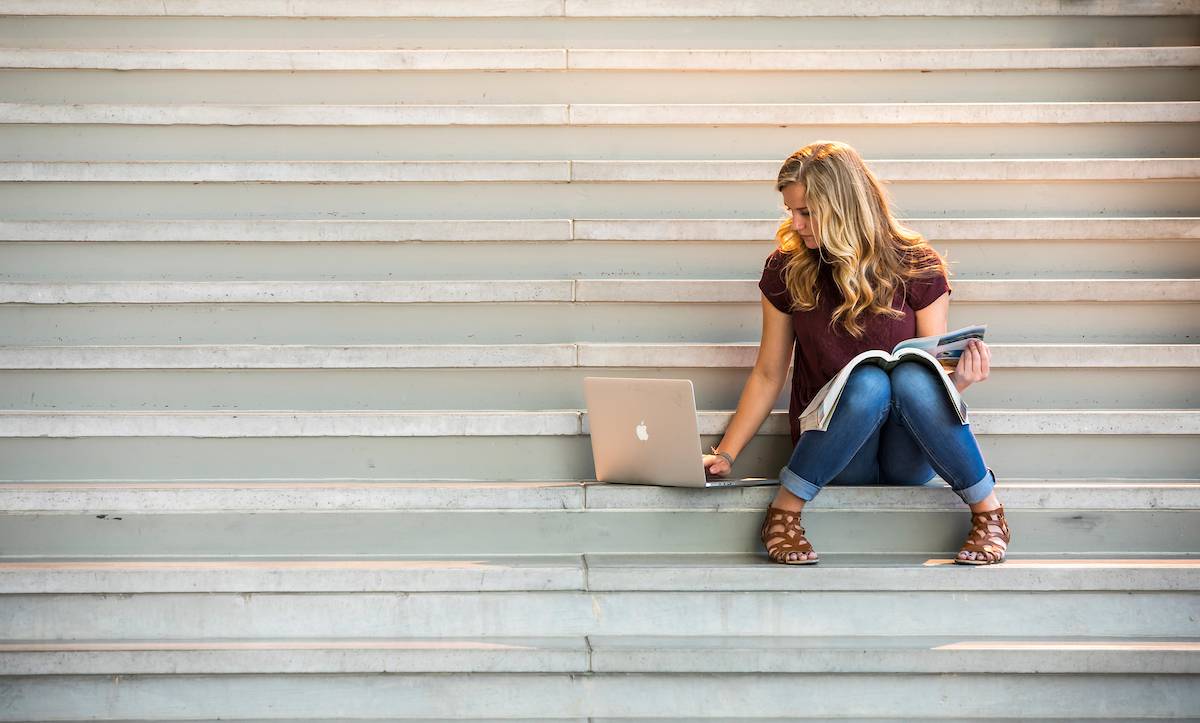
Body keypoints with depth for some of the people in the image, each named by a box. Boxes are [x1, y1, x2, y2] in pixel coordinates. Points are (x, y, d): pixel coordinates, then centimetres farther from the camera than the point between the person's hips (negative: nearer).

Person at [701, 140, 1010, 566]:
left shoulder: (915, 267, -3)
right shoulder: (786, 270, 0)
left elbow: (936, 370, -1)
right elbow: (768, 375, 4)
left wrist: (959, 379, -25)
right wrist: (725, 455, -4)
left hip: (909, 458, 0)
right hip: (831, 455, 0)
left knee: (911, 376, -33)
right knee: (869, 382, -33)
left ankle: (988, 512, -22)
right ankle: (783, 511, -25)